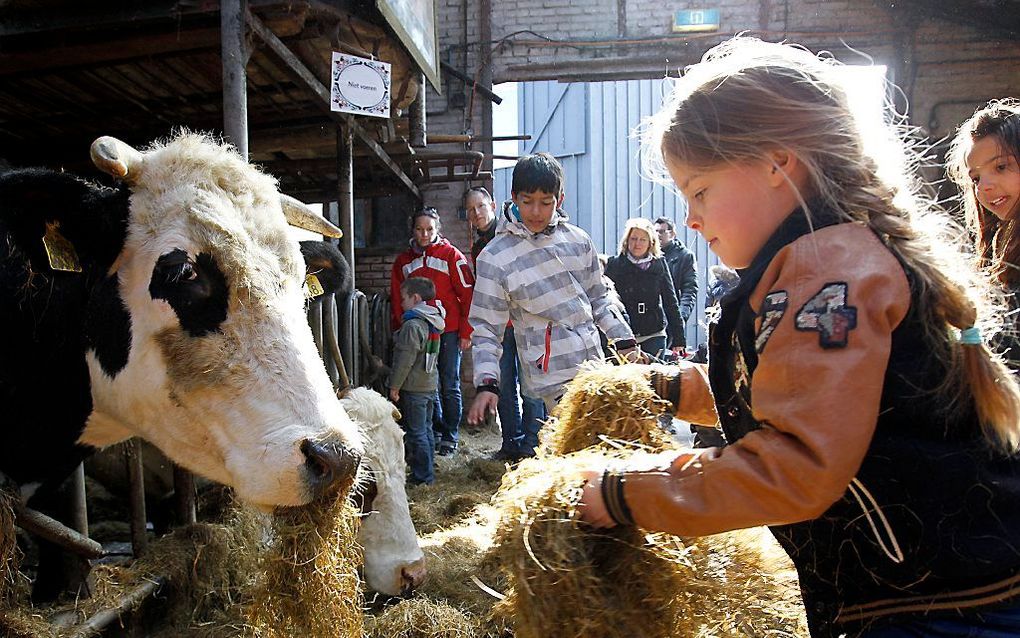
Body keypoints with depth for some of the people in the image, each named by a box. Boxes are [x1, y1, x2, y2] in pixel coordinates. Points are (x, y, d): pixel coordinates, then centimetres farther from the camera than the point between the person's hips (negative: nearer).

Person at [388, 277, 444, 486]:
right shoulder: (433, 322, 10)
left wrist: (394, 386, -13)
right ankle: (426, 470, 25)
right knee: (426, 429, 16)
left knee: (415, 433, -2)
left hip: (413, 387, -9)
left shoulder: (412, 325, -18)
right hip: (430, 384, 9)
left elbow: (405, 359, -20)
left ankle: (423, 475, 1)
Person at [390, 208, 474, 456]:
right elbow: (397, 300, 15)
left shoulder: (451, 255, -1)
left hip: (448, 331, -3)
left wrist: (466, 332, -8)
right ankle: (435, 432, 19)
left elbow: (467, 294, -4)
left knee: (450, 386, 1)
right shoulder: (404, 261, 11)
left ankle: (450, 438, 10)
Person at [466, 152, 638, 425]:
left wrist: (625, 341, 13)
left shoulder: (578, 240, 5)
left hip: (595, 369, 5)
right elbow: (486, 328, -4)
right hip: (553, 379, -5)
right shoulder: (494, 258, -8)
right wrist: (487, 383, -15)